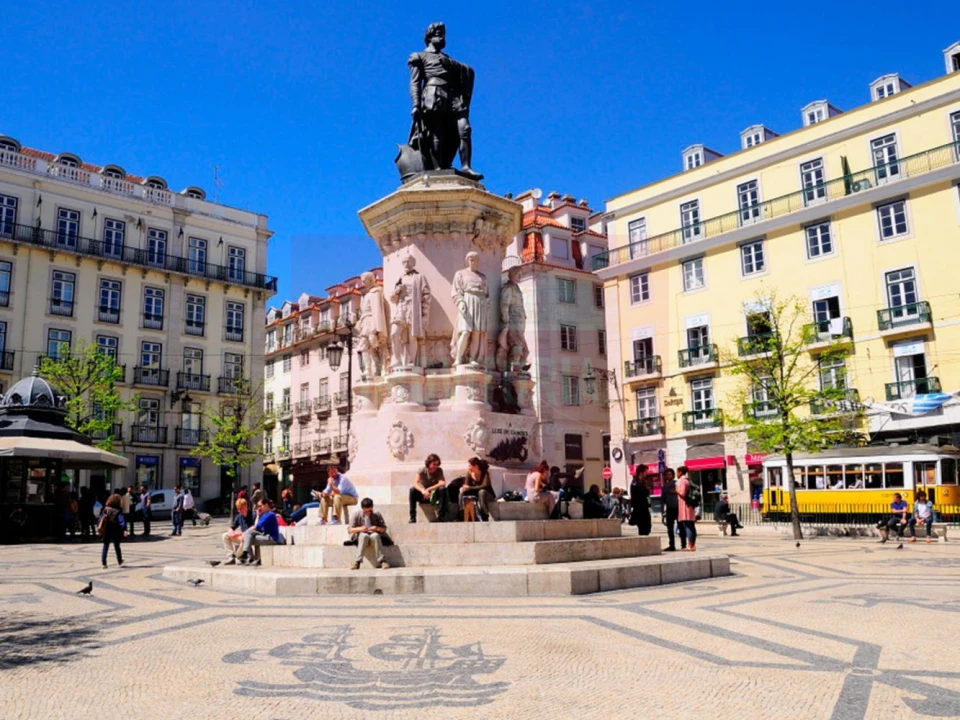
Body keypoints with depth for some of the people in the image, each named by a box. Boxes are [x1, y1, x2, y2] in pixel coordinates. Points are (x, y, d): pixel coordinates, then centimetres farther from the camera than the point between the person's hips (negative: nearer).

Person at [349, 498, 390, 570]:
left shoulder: (377, 515, -2)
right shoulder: (357, 515, -3)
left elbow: (384, 529, 3)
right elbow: (350, 530, -4)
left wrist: (377, 528, -19)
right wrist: (360, 529, -22)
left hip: (374, 537, 0)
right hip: (361, 538, 0)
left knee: (375, 535, -36)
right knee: (364, 535, -37)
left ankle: (382, 561, -33)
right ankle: (357, 562, -36)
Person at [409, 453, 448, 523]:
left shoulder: (439, 471, -11)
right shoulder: (422, 470, -12)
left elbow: (442, 483, -26)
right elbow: (415, 483, -25)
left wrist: (428, 489, -32)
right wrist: (423, 491, -44)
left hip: (434, 495, 0)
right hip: (423, 496, 0)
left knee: (443, 489, -30)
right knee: (412, 490, -29)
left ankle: (441, 516, -26)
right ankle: (412, 517, -25)